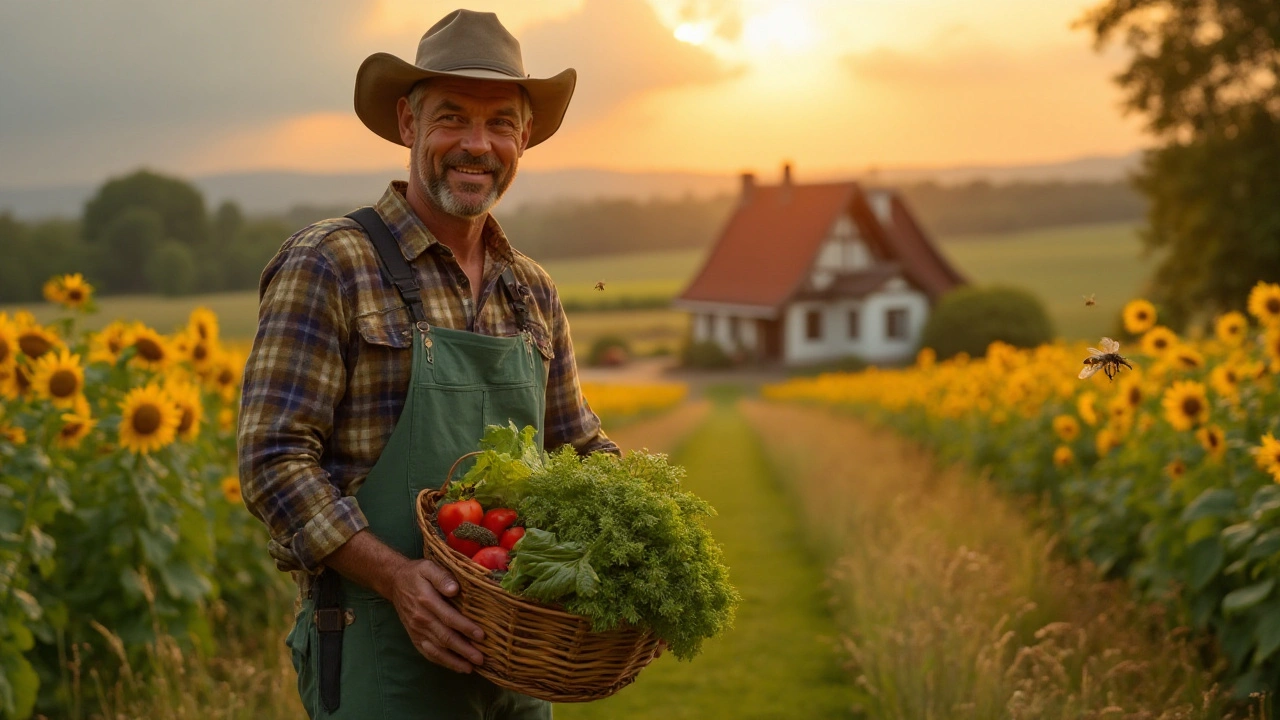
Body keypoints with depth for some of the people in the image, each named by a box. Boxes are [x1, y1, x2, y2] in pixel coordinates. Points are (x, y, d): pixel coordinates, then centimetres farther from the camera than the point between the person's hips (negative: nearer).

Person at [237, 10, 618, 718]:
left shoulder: (533, 292, 10)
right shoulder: (327, 266, -8)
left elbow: (577, 446, 18)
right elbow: (274, 459, -13)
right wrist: (395, 576, -23)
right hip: (381, 656, -6)